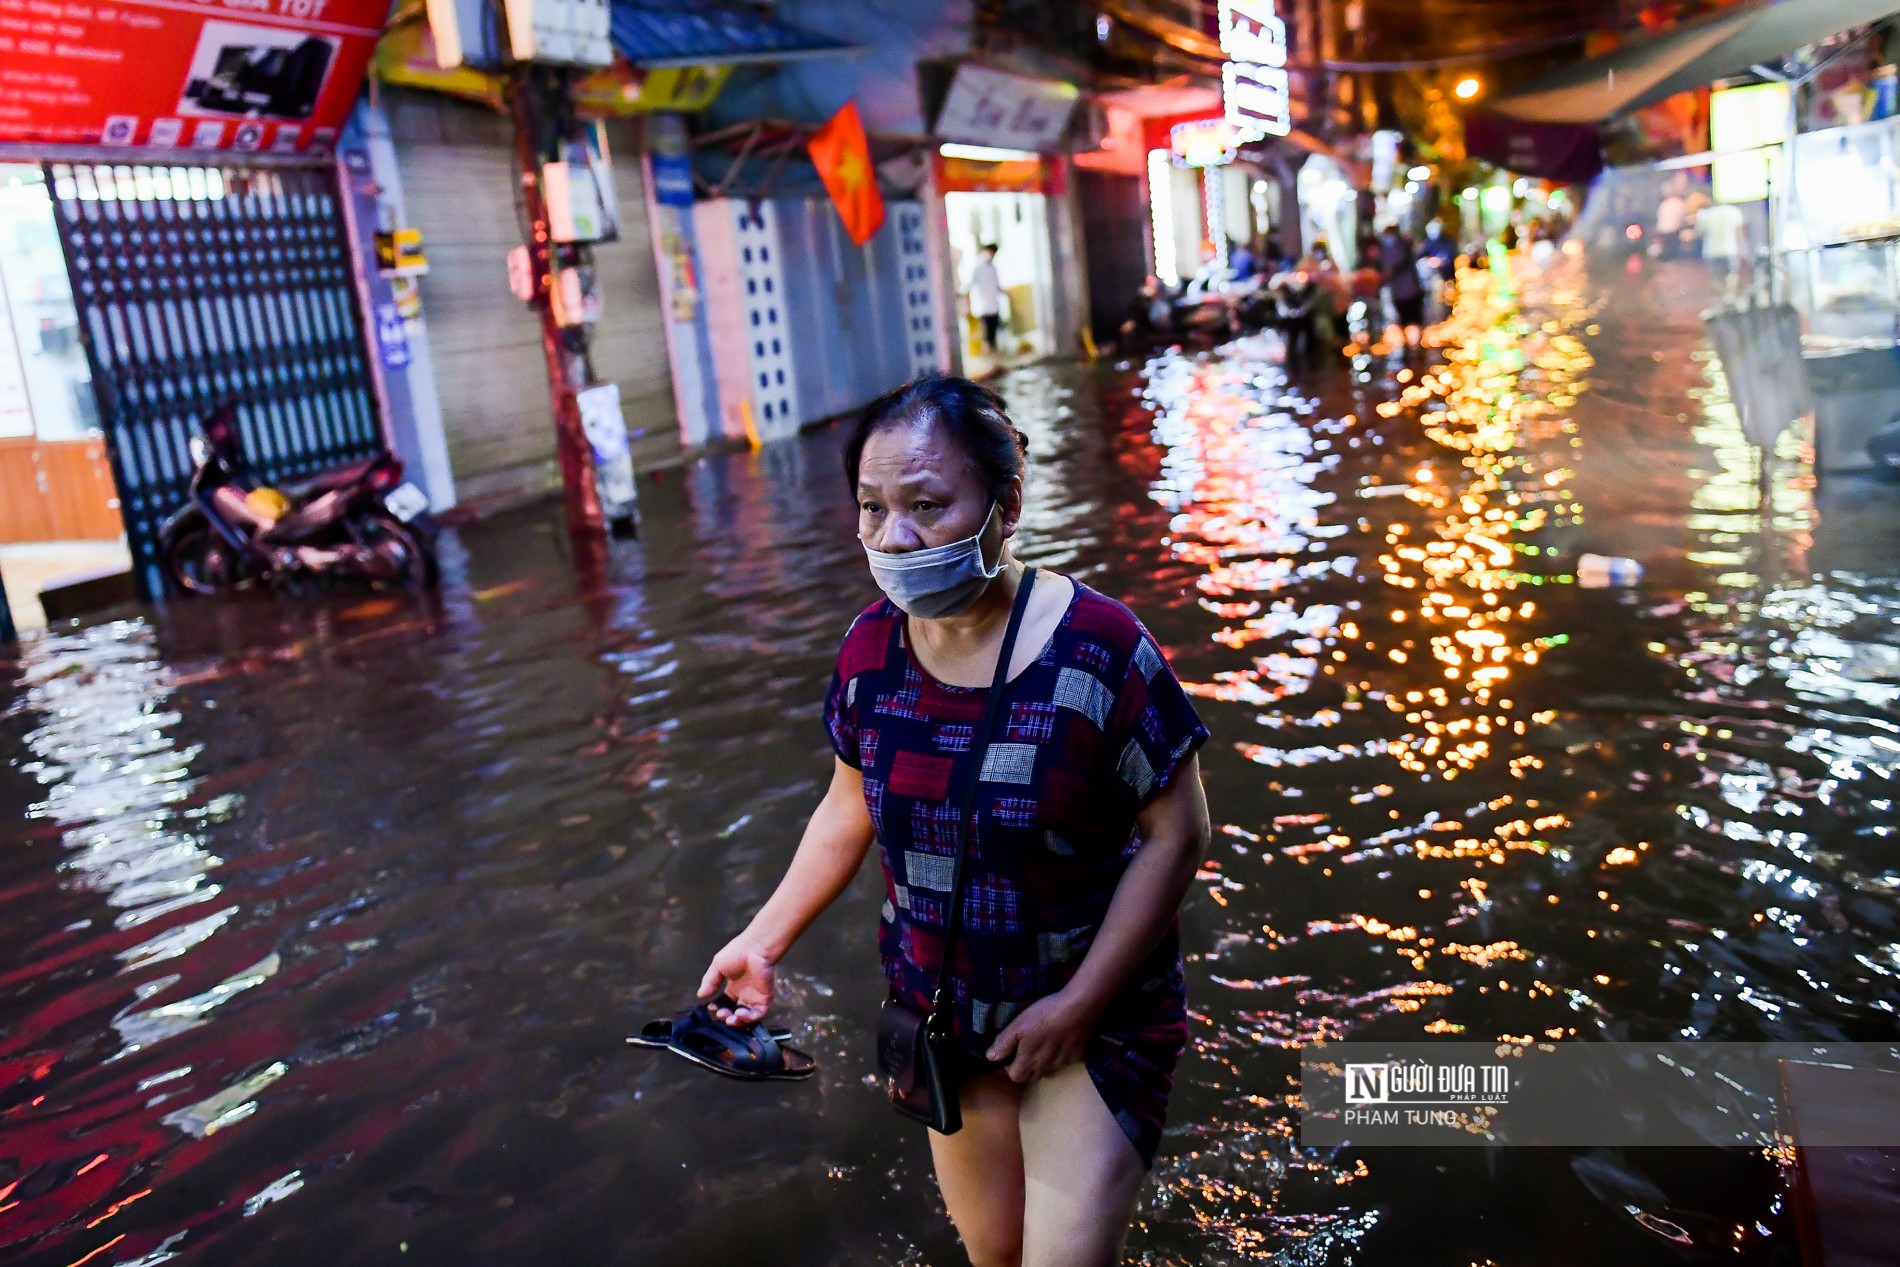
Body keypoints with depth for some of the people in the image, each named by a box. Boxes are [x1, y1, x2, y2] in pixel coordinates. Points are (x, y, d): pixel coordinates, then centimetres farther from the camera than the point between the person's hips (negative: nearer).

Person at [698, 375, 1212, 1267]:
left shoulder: (1096, 650, -24)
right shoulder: (870, 650, -9)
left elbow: (1174, 834, -17)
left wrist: (1079, 1004, -18)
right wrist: (765, 937, 0)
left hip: (1093, 1015, -4)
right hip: (943, 1011, 5)